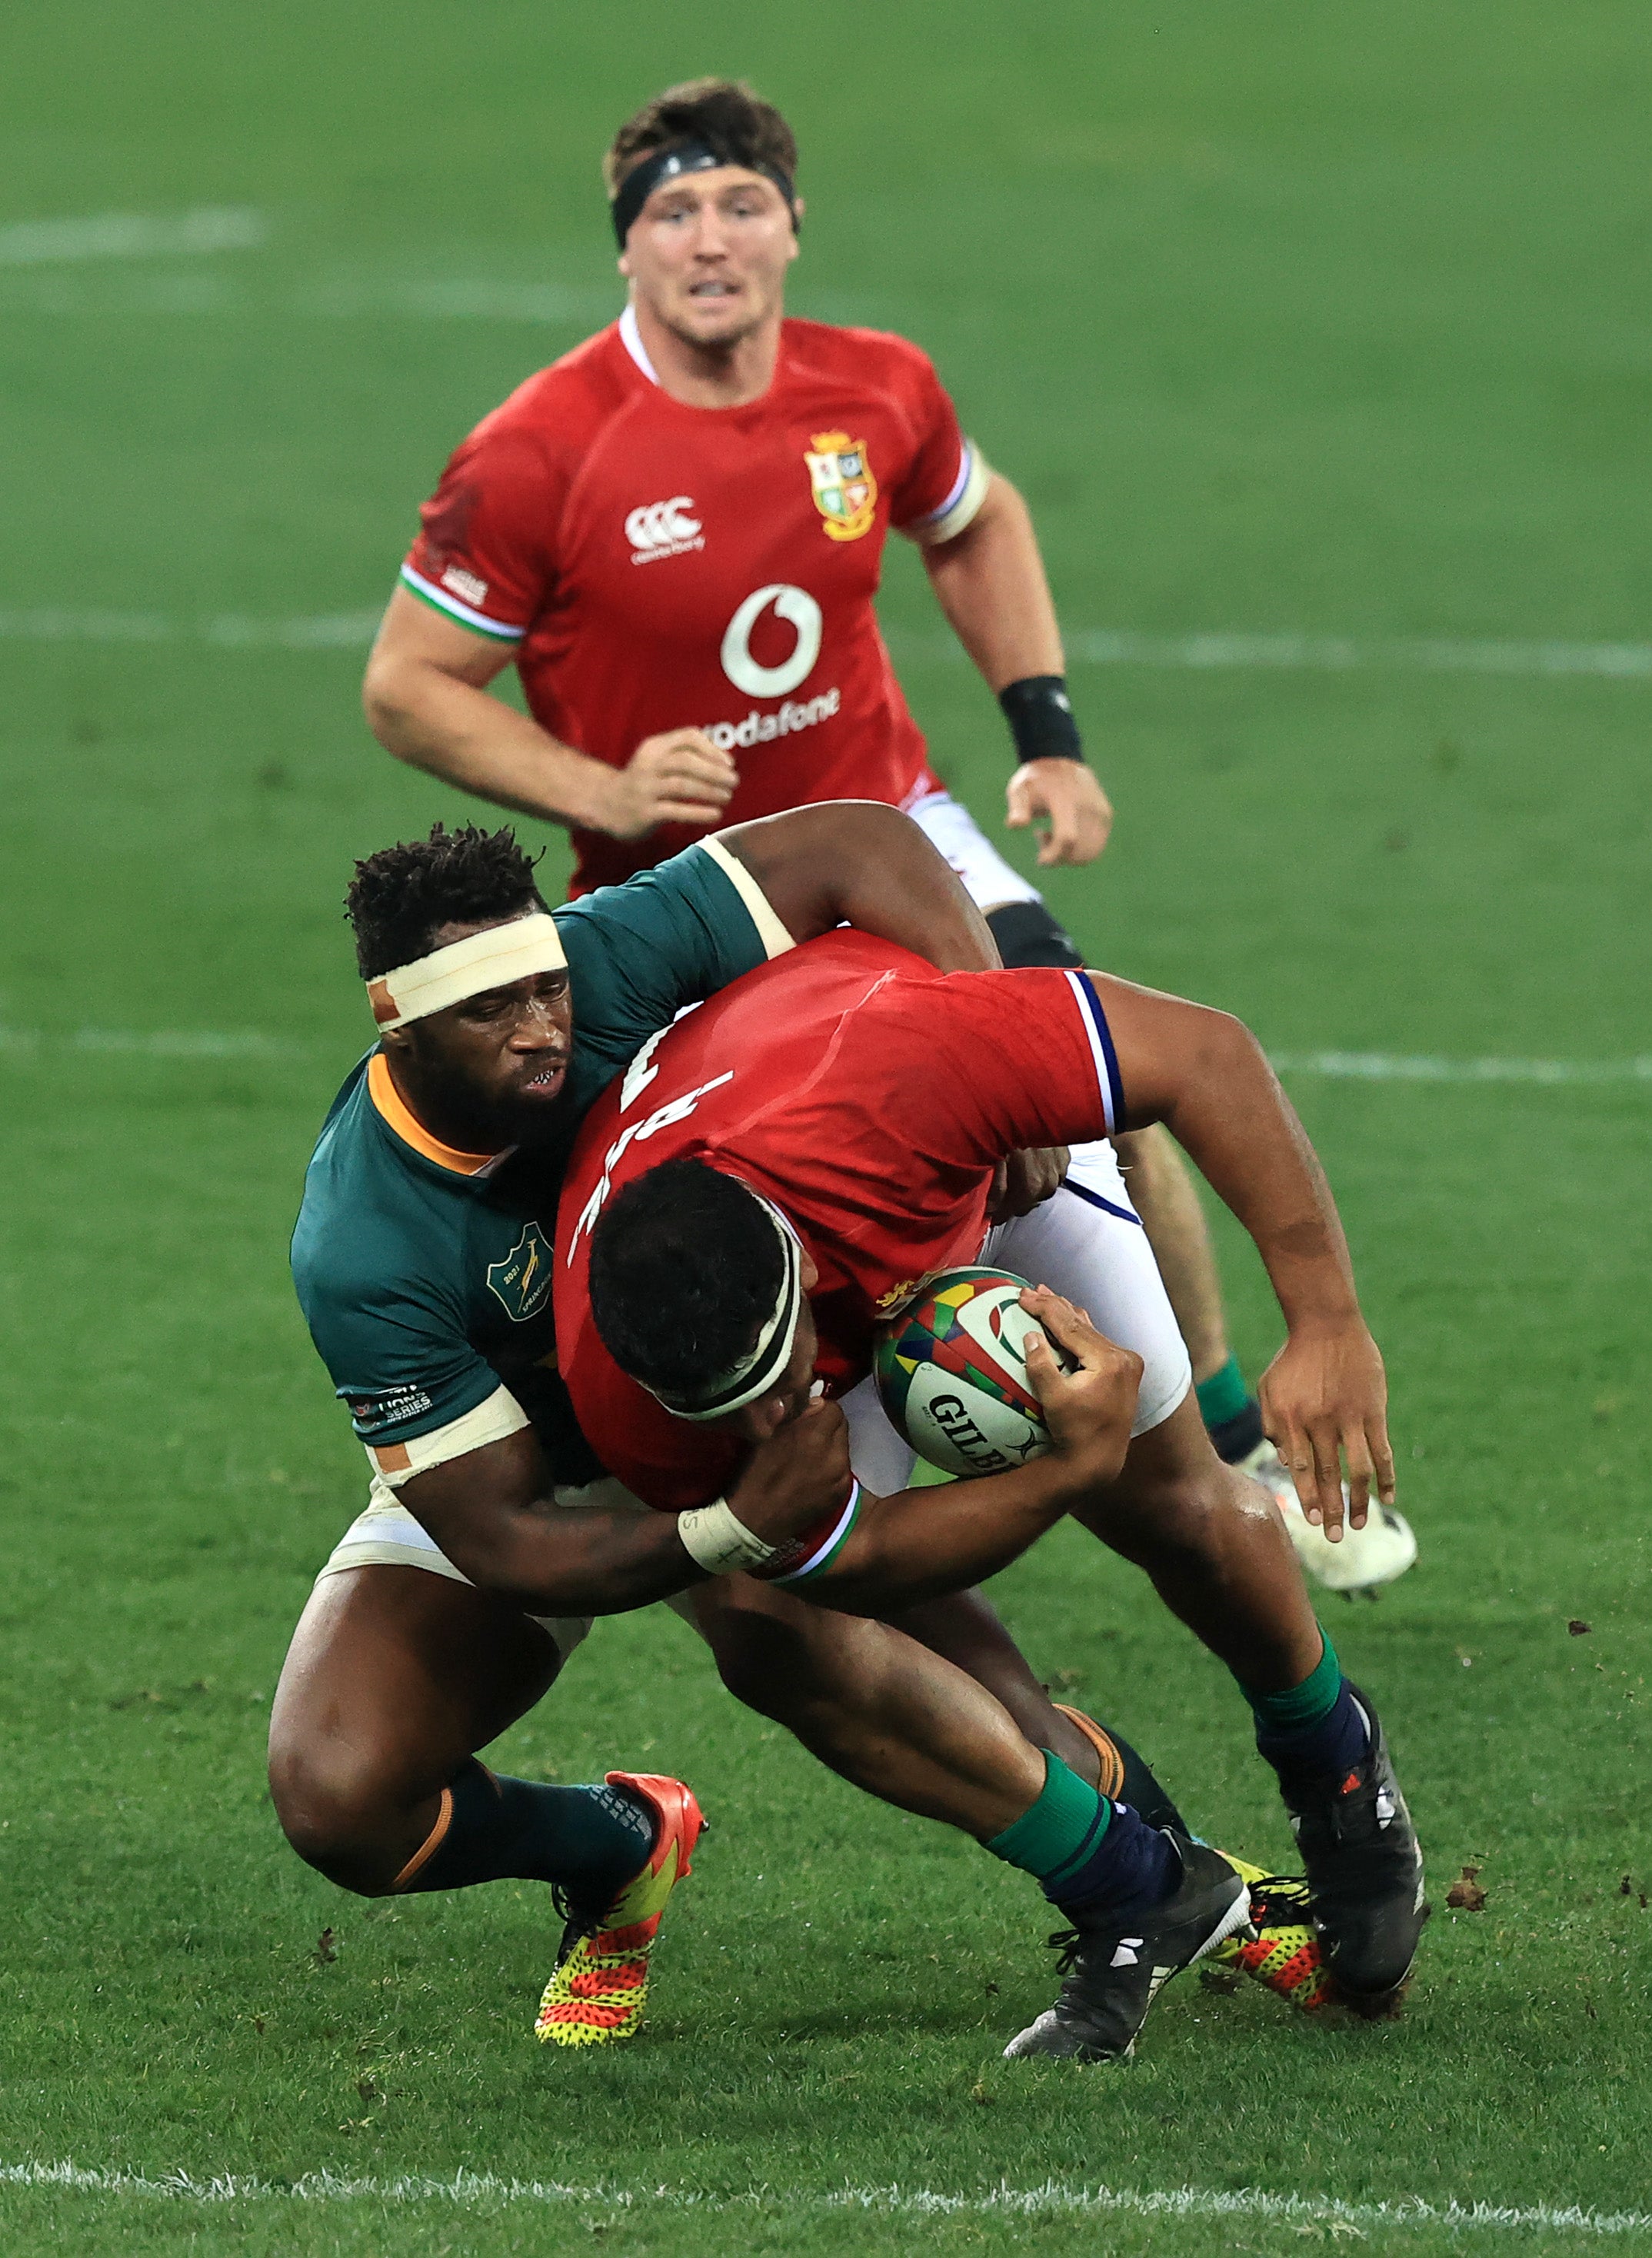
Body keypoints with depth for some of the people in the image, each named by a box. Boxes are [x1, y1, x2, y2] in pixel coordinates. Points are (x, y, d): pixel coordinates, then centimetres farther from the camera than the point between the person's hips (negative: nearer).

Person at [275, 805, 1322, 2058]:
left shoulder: (606, 967, -30)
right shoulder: (360, 1259, -35)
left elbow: (862, 845, -23)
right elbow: (503, 1544, -33)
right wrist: (731, 1528, -47)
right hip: (522, 1473, 0)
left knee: (791, 1634, -32)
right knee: (338, 1798, -21)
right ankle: (621, 1848, 10)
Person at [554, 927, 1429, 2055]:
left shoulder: (879, 1080, -50)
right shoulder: (623, 1403, -39)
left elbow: (1202, 1050, -40)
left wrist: (1328, 1323, -42)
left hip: (995, 1149, -1)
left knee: (1168, 1499, 5)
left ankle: (1334, 1763, 37)